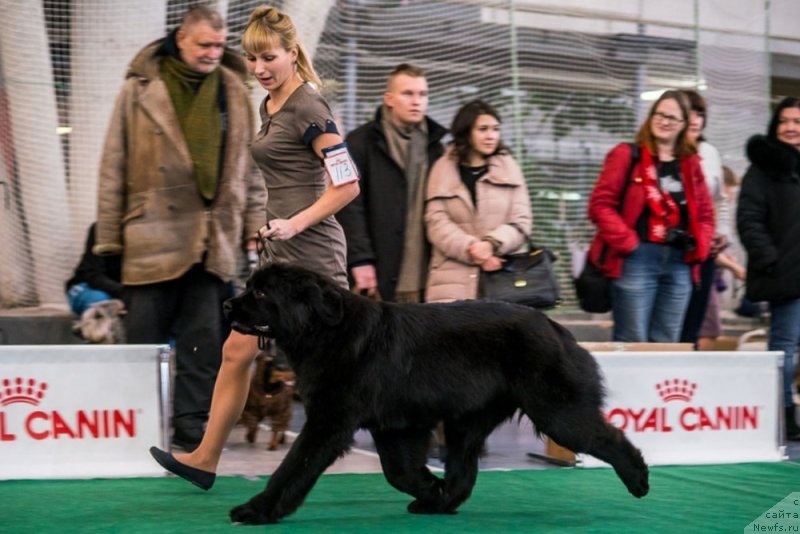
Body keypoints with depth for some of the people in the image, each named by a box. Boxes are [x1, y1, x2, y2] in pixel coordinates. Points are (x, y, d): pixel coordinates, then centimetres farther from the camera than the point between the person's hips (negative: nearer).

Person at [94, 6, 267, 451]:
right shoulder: (140, 89, 0)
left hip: (213, 242, 2)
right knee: (145, 340, 5)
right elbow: (114, 168, 1)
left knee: (204, 343, 4)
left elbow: (250, 165, 13)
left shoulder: (234, 92, 9)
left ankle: (193, 430, 12)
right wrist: (109, 238, -1)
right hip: (153, 238, -2)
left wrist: (254, 223, 6)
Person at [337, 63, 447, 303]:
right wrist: (360, 260, -10)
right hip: (379, 276, -4)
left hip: (424, 278, 4)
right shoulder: (361, 142, 2)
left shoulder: (434, 146, 17)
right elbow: (349, 208, -3)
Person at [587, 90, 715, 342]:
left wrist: (698, 247, 3)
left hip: (680, 263, 5)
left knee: (667, 345, 8)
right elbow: (600, 204, -4)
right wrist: (627, 242, -12)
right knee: (632, 343, -6)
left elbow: (705, 214, 20)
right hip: (637, 259, -5)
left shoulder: (690, 163, 15)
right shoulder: (627, 155, 1)